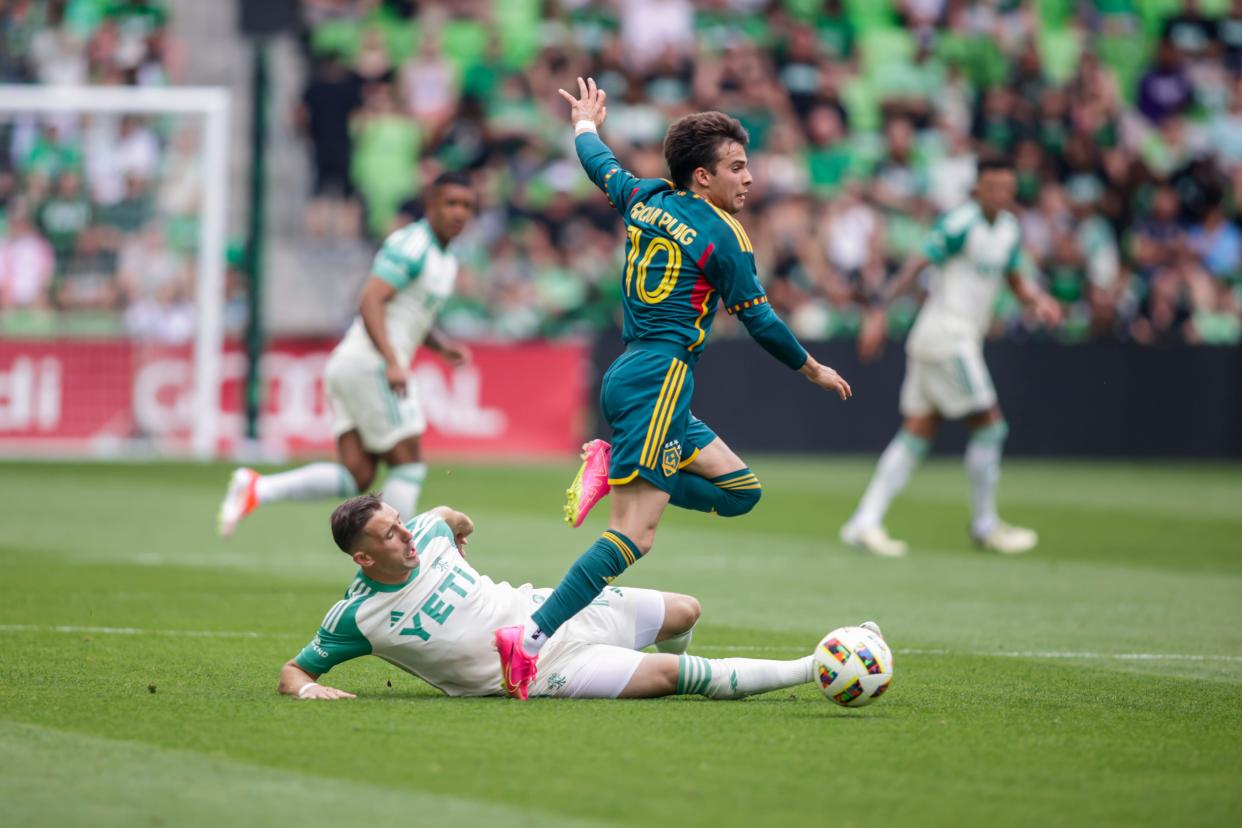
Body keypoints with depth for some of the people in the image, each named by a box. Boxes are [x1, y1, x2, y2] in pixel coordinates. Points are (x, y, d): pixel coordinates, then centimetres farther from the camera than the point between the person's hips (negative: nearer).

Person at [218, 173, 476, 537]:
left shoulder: (445, 260, 20)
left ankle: (256, 487, -7)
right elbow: (370, 303, -21)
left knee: (356, 476, 0)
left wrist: (443, 346, 14)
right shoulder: (411, 245, -11)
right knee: (409, 464, -5)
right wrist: (392, 362, -30)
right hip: (370, 365, -9)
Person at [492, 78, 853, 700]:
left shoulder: (644, 200, 13)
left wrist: (586, 124, 56)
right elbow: (760, 321, 1)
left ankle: (613, 465, 0)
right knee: (633, 535, -17)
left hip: (630, 376, 9)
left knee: (740, 489, 15)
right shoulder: (722, 235, -5)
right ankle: (530, 640, -29)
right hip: (657, 379, -9)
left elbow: (599, 163, 33)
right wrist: (813, 370, 16)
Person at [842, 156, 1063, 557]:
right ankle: (985, 525, 6)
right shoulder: (961, 224, -14)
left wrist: (1037, 298, 3)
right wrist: (879, 311, -26)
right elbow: (914, 265, -18)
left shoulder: (1009, 229, 14)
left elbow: (1014, 279, 25)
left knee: (917, 434, 5)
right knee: (989, 425, -5)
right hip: (946, 337, -9)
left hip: (963, 340, 9)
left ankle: (866, 521, 3)